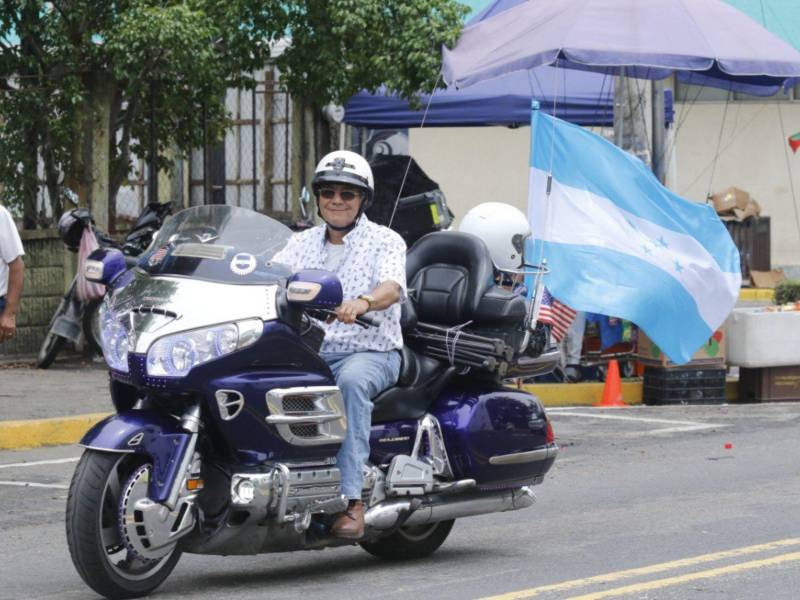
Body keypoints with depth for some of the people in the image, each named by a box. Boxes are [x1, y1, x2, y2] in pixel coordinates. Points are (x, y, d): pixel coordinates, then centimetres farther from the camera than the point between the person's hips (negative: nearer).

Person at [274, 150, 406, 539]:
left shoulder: (385, 241, 3)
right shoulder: (302, 244, 18)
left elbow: (392, 287, -17)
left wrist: (363, 302, -41)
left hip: (370, 351, -4)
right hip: (309, 352, 4)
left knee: (351, 382, -38)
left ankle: (351, 499, -41)